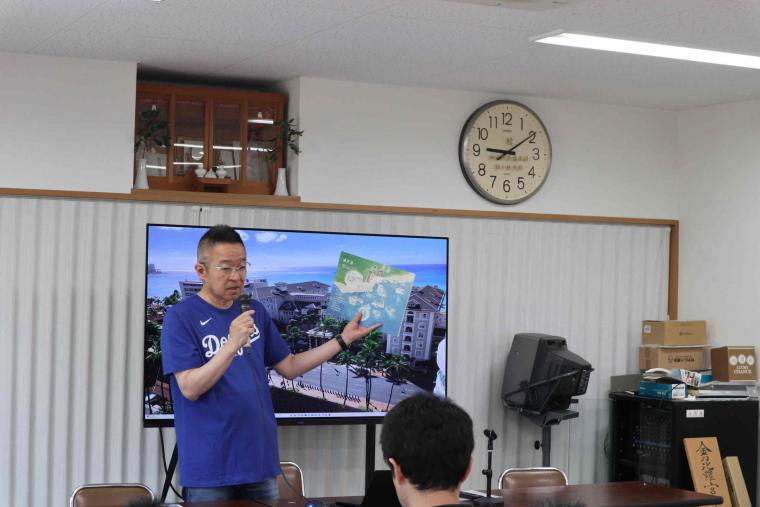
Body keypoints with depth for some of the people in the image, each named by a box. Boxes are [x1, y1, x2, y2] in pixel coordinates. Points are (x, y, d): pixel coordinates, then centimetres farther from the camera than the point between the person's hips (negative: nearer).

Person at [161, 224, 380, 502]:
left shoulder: (255, 312, 10)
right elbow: (190, 388, -17)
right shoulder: (180, 317, -9)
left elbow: (289, 367, 16)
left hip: (260, 460, 6)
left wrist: (343, 339, 9)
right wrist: (232, 345, -29)